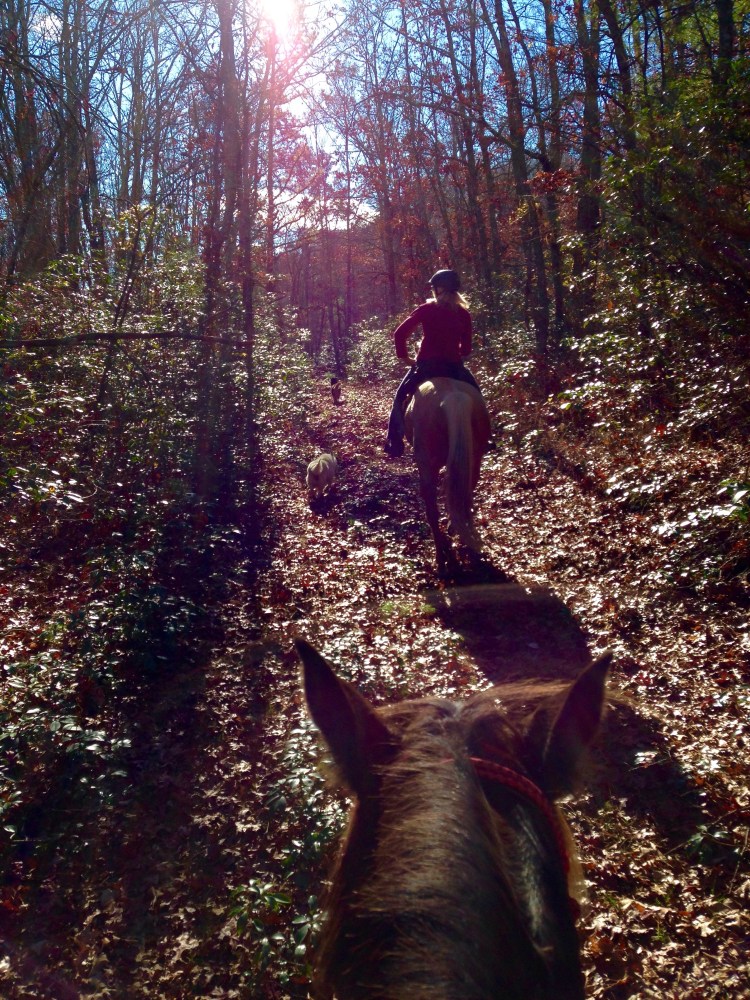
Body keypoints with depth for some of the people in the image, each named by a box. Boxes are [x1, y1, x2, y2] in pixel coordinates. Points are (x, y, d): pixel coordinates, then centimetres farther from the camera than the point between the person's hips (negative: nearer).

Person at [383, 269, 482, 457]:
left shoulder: (426, 310, -5)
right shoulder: (464, 314, 1)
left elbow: (400, 333, -9)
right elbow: (467, 348, 4)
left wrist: (404, 356, 2)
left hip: (426, 365, -1)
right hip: (454, 367, 2)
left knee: (401, 397, 19)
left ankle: (394, 442, 13)